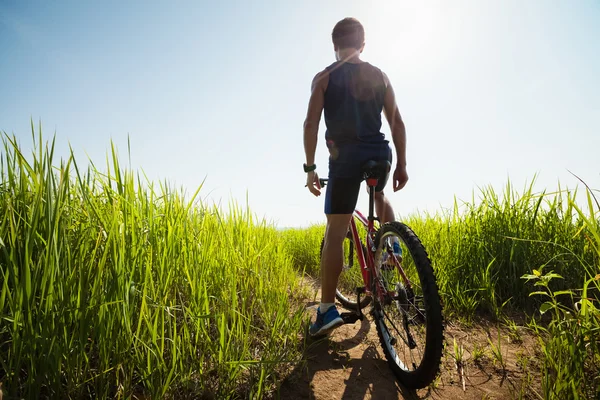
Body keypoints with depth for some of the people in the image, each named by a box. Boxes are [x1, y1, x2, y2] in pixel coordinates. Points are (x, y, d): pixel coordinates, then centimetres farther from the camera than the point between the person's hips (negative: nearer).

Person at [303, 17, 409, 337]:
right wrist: (401, 164, 14)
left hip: (345, 157, -3)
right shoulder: (380, 76, 14)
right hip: (380, 154, 4)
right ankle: (391, 244, 18)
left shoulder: (324, 77, 5)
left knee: (335, 234, -1)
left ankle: (327, 309, -1)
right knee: (379, 197, 37)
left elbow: (311, 123, -5)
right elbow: (397, 122, 9)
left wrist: (309, 168, -1)